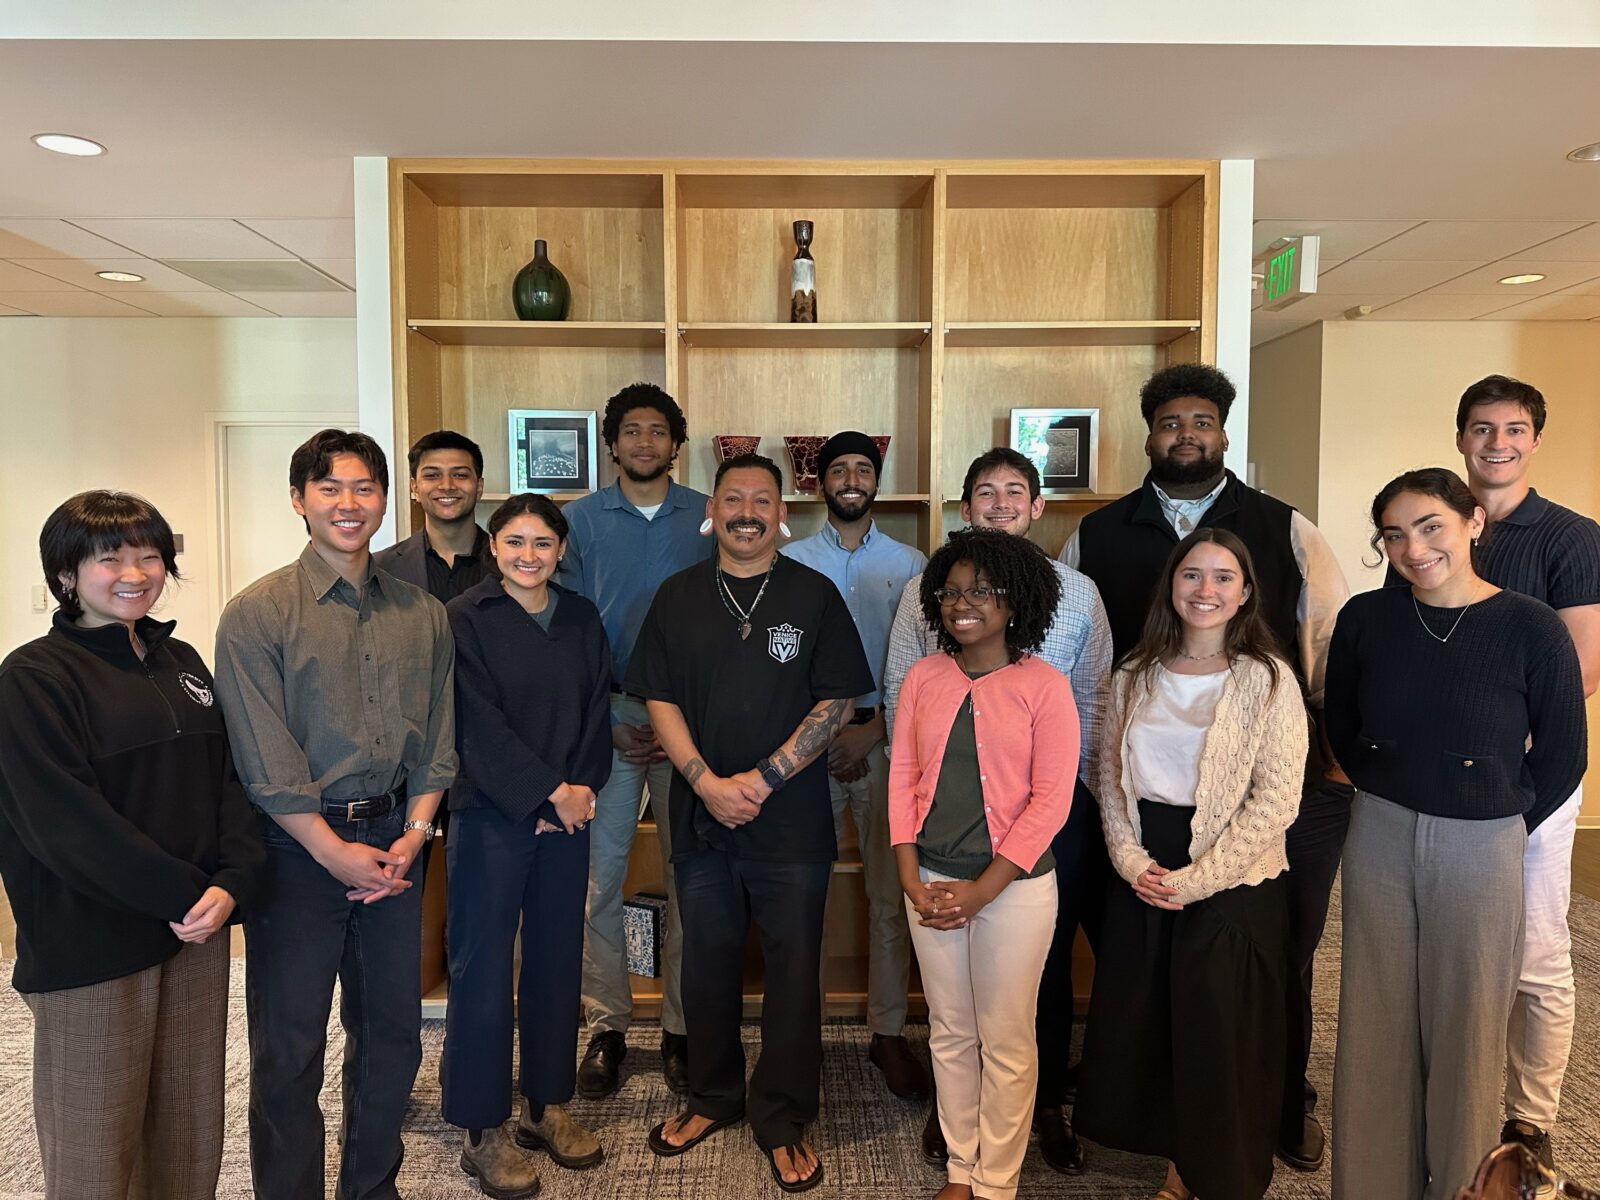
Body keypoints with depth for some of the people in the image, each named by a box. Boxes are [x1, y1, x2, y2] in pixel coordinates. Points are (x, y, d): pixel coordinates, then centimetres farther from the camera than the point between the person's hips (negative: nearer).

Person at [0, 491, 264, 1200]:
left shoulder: (181, 662, 9)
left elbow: (228, 779, 6)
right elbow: (65, 821, -17)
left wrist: (234, 882, -9)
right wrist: (182, 895, -17)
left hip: (197, 928, 5)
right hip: (90, 948, -5)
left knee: (191, 1138, 15)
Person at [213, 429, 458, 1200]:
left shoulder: (423, 615, 5)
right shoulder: (257, 615, -7)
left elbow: (437, 740, 7)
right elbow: (265, 761, -11)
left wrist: (413, 834, -4)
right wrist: (335, 852, -12)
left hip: (394, 841, 4)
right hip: (299, 849, -4)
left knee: (392, 1033, 15)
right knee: (288, 1048, 7)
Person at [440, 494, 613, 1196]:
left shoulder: (582, 621, 9)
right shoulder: (464, 619, -6)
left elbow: (597, 715, 8)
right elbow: (479, 726, -12)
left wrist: (581, 789, -7)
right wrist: (551, 791, -13)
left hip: (567, 817, 5)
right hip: (489, 816, -4)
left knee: (557, 961, 12)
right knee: (483, 970, 3)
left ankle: (548, 1107, 28)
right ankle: (483, 1131, 18)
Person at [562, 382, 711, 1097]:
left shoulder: (709, 518, 5)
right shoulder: (580, 519, 5)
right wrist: (605, 719, -6)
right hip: (605, 715, 0)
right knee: (600, 876, 2)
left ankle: (682, 1028, 18)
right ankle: (606, 1028, 17)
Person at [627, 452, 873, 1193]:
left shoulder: (814, 595, -1)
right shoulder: (678, 597, 5)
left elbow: (837, 701, -5)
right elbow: (658, 698, 3)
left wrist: (762, 780, -13)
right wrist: (706, 781, -11)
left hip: (792, 819, -2)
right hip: (701, 815, 2)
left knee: (792, 969, 6)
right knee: (707, 962, 14)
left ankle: (782, 1120, 23)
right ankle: (712, 1097, 34)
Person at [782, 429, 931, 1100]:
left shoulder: (909, 565, 6)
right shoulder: (790, 562, 4)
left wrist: (870, 731, -8)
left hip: (885, 739, 0)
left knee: (891, 893, 4)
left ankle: (888, 1032, 17)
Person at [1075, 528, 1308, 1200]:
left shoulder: (1269, 681, -8)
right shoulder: (1134, 677, 4)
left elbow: (1276, 801, -13)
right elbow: (1111, 780, 6)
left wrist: (1191, 880, -14)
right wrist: (1133, 862, -7)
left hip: (1233, 888, -4)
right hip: (1142, 883, 4)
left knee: (1222, 1040, 7)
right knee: (1138, 1030, 12)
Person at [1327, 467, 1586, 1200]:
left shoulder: (1531, 629, -12)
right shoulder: (1365, 618, -5)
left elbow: (1563, 756, -2)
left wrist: (1498, 826, 4)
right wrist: (1390, 796, 12)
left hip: (1481, 849, -2)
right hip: (1379, 837, 2)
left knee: (1465, 1029, 11)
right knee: (1377, 1023, 11)